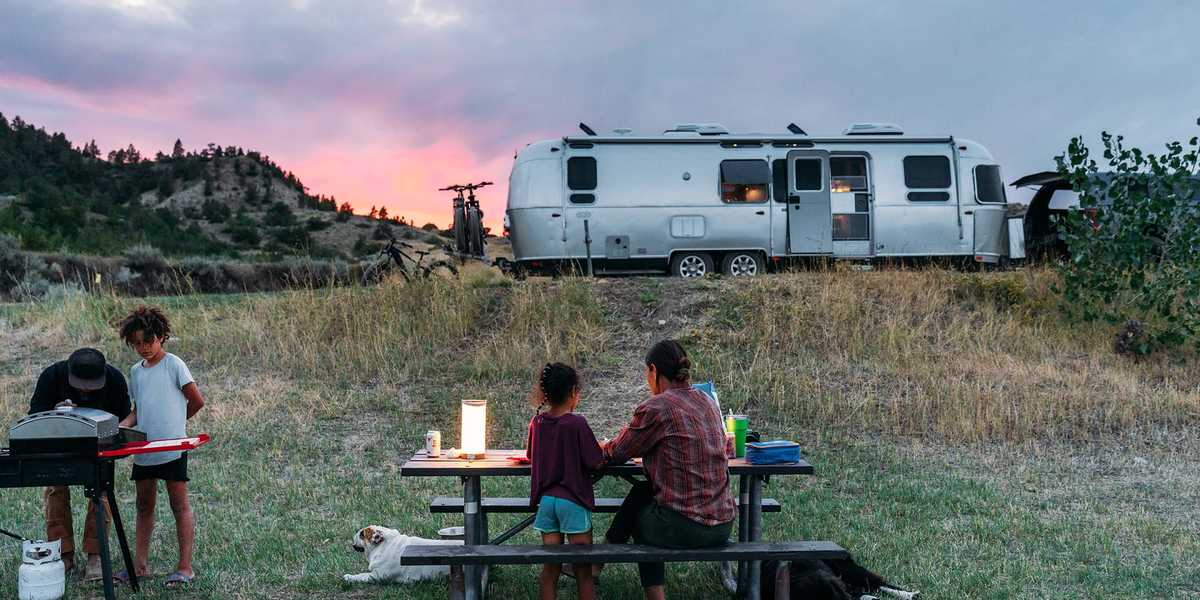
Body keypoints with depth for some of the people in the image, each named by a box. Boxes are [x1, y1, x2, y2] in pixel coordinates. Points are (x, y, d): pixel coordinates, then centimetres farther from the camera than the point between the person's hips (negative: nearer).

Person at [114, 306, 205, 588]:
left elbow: (197, 401, -4)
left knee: (180, 506, -1)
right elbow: (138, 409, 16)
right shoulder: (135, 371, 12)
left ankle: (185, 567, 2)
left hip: (172, 448, -6)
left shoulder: (173, 364, -6)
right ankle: (141, 564, 21)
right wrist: (122, 426, -3)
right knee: (144, 506, 13)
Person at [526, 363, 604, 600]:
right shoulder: (577, 423, -15)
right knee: (583, 570, 6)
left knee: (550, 568, 12)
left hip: (546, 500, 5)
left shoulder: (537, 422, 2)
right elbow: (596, 463, -11)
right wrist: (603, 450, 8)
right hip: (572, 502, -5)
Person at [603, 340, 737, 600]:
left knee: (638, 500, 23)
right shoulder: (705, 401, 9)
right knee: (643, 491, 25)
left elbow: (616, 453, -2)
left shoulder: (655, 408, -13)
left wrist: (601, 446, 21)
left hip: (685, 529, -6)